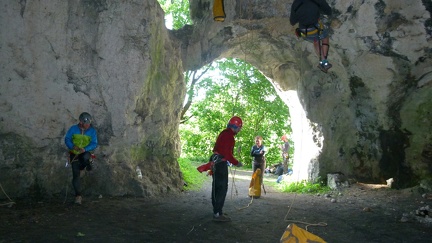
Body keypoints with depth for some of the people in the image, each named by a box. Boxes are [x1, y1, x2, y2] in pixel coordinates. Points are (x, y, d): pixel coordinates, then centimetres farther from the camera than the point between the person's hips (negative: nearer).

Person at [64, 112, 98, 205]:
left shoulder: (92, 131, -6)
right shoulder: (73, 129, -4)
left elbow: (94, 144, -10)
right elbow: (67, 139, -5)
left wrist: (85, 149, -28)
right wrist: (72, 146, -25)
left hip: (86, 152, -1)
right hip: (74, 154, 1)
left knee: (86, 157, -38)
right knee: (76, 174, -3)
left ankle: (82, 167, -1)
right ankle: (78, 195, 7)